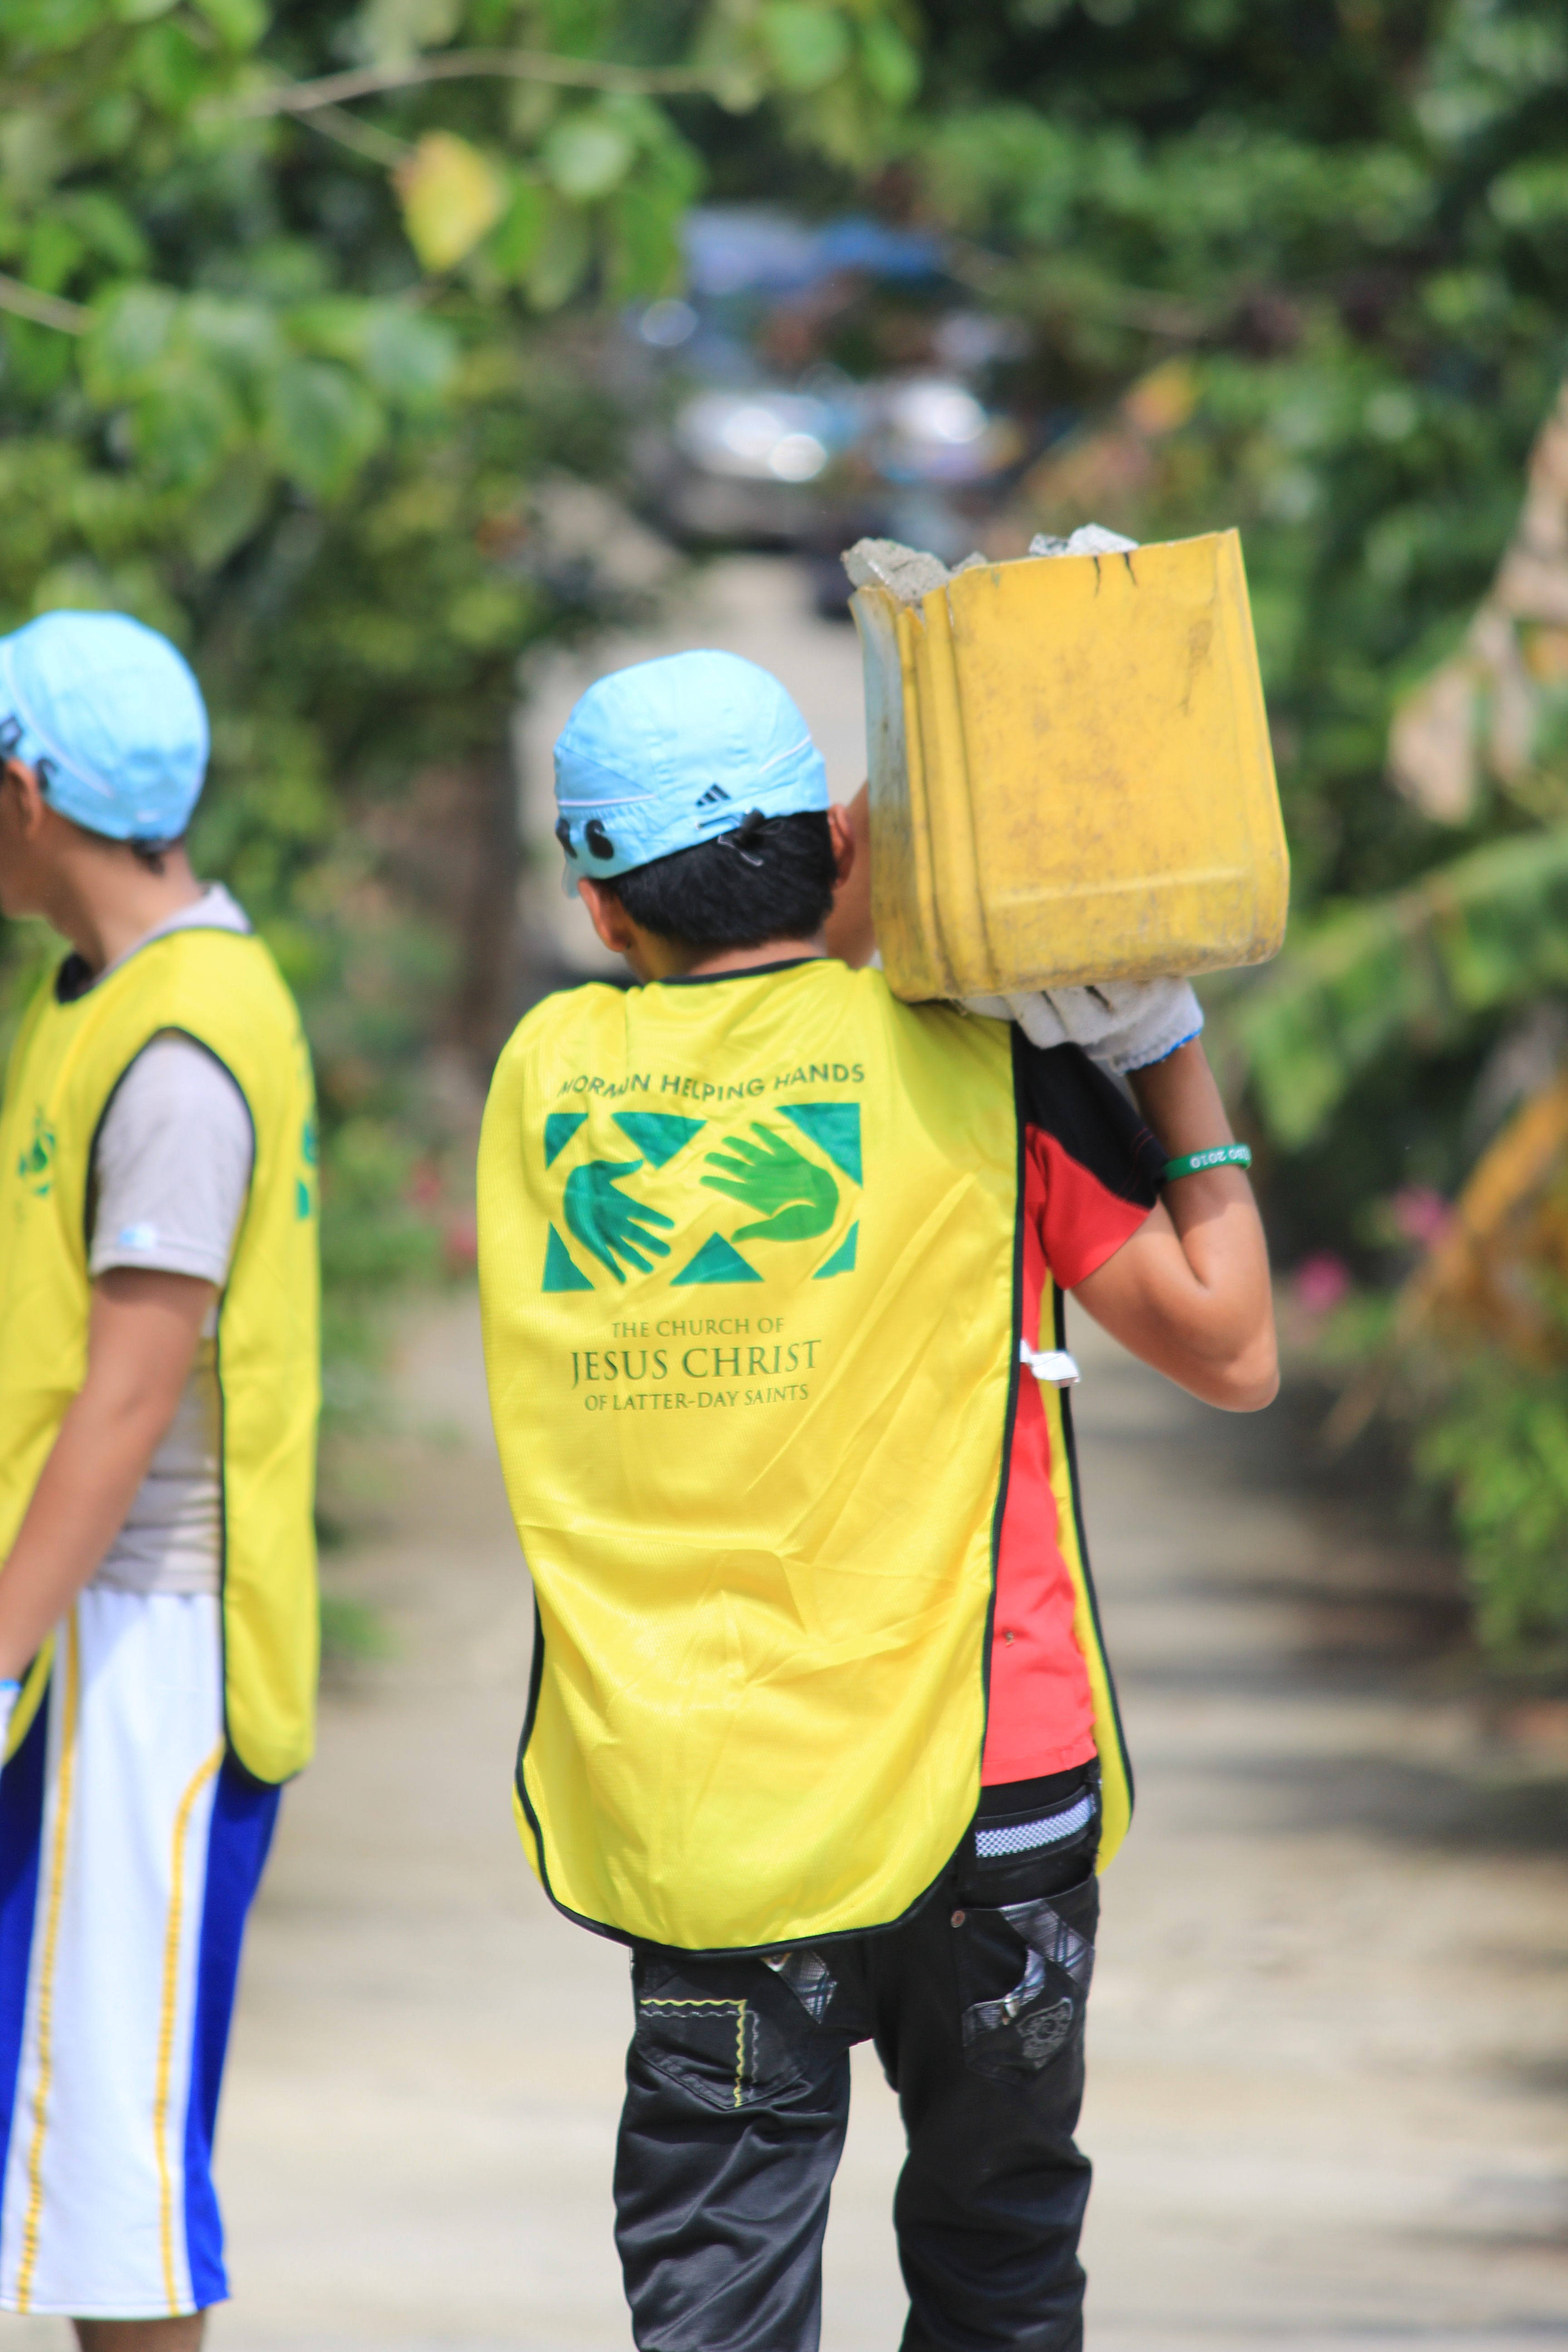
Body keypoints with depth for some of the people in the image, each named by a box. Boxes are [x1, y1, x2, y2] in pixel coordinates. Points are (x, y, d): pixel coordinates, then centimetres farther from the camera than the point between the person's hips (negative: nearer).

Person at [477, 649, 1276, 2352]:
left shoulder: (547, 1077, 2)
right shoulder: (974, 1071, -6)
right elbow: (1229, 1347, -1)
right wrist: (1171, 1043, 6)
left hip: (685, 1811, 1)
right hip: (978, 1787, -1)